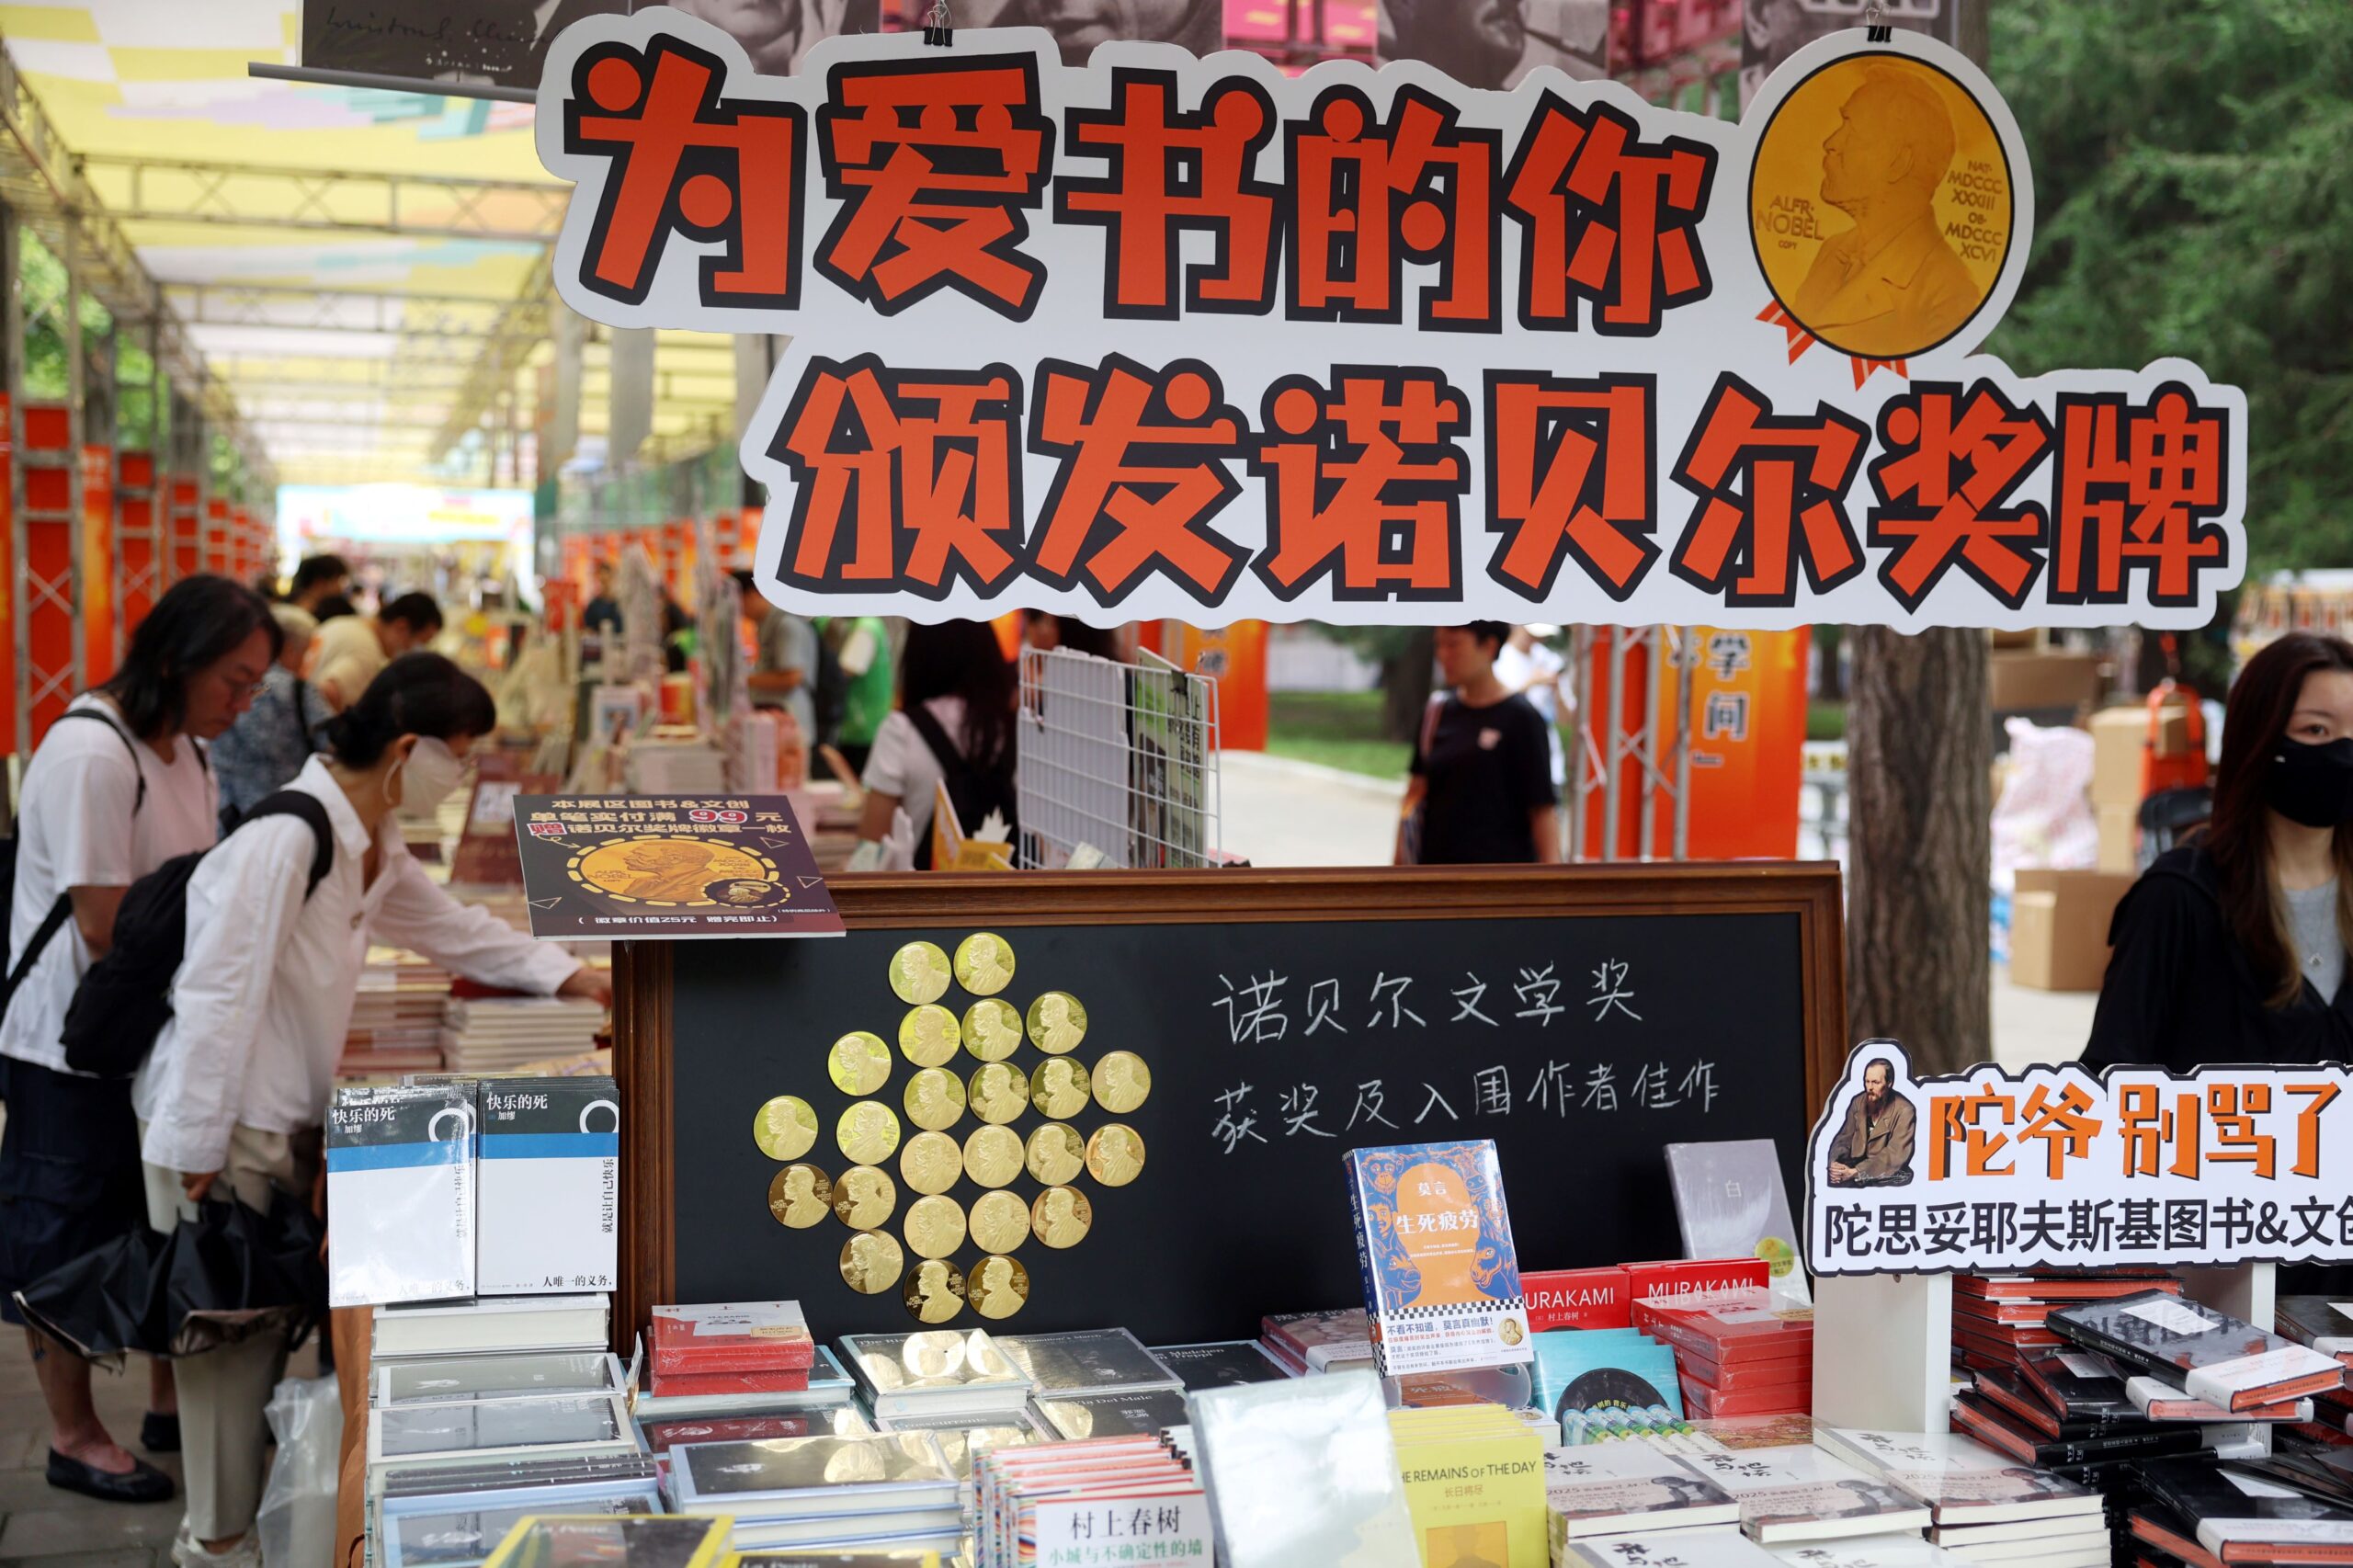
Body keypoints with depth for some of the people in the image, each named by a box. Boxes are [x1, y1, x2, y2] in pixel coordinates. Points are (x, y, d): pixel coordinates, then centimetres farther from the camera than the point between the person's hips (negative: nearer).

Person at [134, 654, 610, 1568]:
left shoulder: (372, 839, 7)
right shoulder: (287, 836, -24)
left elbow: (445, 924, 24)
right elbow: (217, 991, -24)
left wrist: (564, 975, 21)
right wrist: (196, 1145, -21)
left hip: (288, 1116, 9)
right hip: (227, 1119, -9)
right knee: (228, 1329, 2)